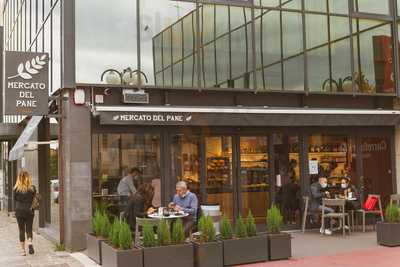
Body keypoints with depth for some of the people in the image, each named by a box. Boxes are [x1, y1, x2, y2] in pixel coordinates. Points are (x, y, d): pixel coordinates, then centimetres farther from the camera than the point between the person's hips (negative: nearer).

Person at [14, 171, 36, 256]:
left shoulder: (16, 189, -6)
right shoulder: (32, 188, -7)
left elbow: (15, 200, 1)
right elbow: (35, 200, 0)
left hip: (19, 211, 0)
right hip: (29, 211, 0)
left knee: (21, 230, 9)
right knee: (29, 229, 11)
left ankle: (23, 250, 10)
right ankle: (30, 243, -15)